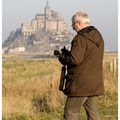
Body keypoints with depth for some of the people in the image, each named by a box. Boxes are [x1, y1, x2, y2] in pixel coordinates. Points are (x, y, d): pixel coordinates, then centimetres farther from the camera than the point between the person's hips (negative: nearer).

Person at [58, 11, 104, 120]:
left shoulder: (81, 38, -15)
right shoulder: (98, 37, 13)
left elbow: (74, 60, -22)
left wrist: (62, 56, -2)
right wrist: (69, 54, 15)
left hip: (80, 85, -8)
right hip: (96, 84, 8)